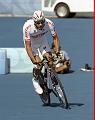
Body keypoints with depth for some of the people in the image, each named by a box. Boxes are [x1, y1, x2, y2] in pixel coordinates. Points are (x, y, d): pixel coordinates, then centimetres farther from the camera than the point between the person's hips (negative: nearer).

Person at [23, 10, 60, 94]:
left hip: (42, 41, 3)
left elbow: (55, 38, -16)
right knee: (39, 63, -16)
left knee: (50, 60, -13)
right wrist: (34, 60, -40)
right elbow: (28, 45, -35)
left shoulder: (49, 24, -31)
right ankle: (36, 81, 9)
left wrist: (57, 52, -27)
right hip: (31, 42, -3)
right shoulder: (27, 27, -38)